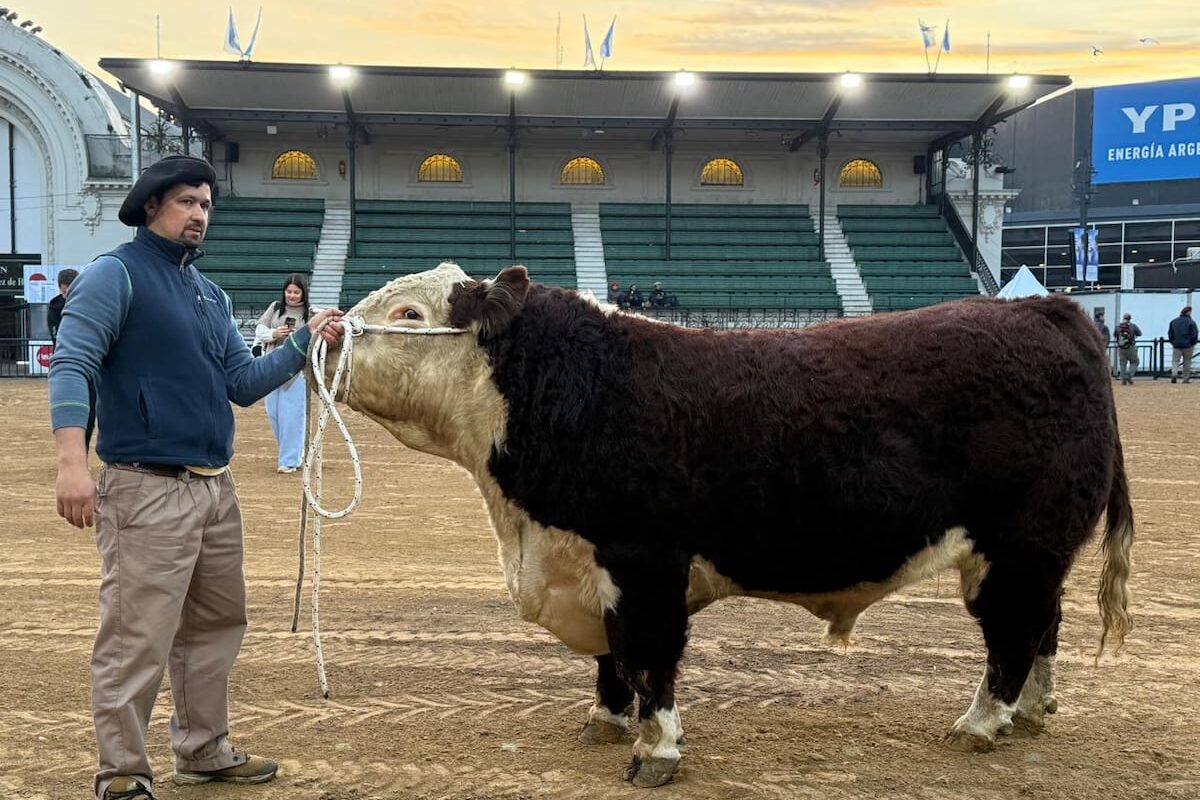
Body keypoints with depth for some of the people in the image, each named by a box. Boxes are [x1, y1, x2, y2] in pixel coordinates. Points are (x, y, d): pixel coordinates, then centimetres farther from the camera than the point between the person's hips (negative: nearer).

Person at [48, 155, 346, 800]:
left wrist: (306, 339, 4)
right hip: (146, 489, -8)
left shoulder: (211, 294, 17)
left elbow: (244, 383, 16)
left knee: (217, 625, 16)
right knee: (137, 640, -5)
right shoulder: (114, 275, -5)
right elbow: (72, 366, -15)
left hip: (216, 488, 8)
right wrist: (72, 462, -27)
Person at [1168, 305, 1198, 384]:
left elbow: (1170, 333, 10)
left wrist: (1173, 343, 17)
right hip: (1188, 345, -2)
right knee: (1187, 362, 7)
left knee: (1175, 360, 5)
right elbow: (1194, 334, -9)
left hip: (1177, 345, 2)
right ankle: (1186, 378, 10)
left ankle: (1174, 373, -21)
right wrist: (1193, 344, 4)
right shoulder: (1191, 322, -7)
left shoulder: (1173, 321, 6)